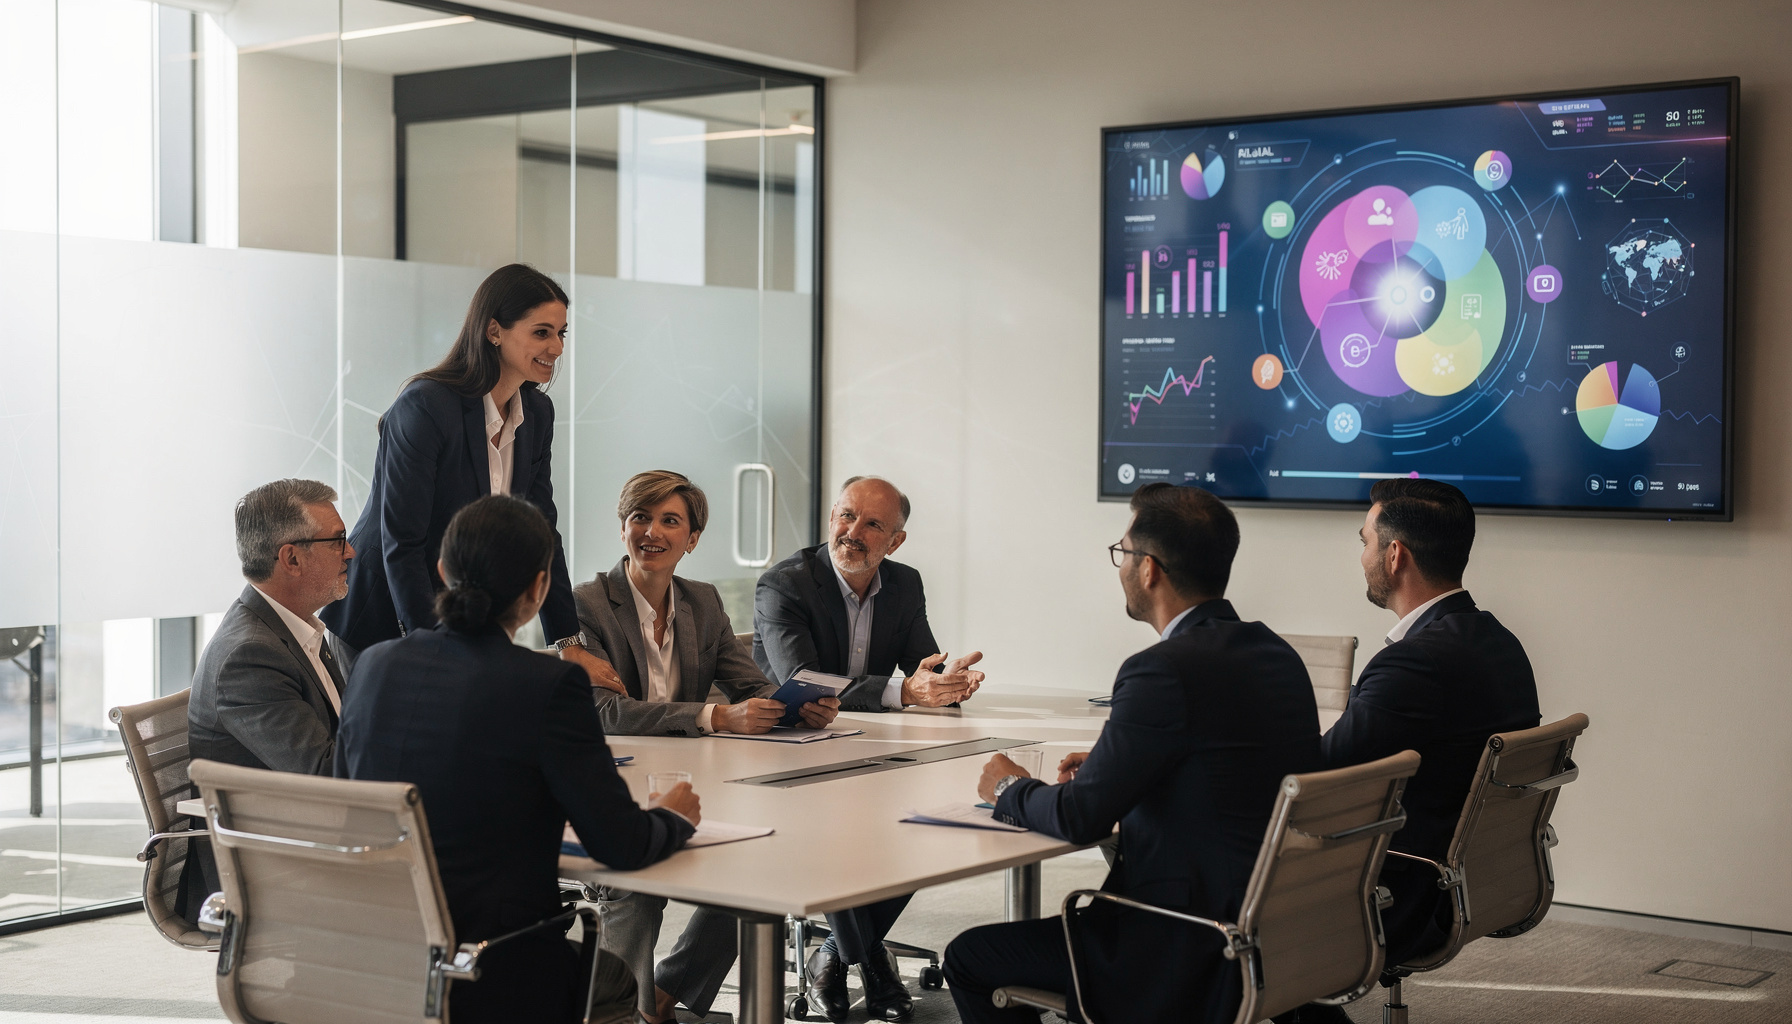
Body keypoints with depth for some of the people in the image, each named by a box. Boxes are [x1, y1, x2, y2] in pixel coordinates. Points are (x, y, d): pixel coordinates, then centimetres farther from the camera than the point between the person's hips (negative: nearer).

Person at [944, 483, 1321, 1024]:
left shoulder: (1165, 670, -21)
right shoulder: (1278, 655, 6)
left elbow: (1080, 818, -16)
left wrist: (1011, 789, 4)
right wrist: (1108, 769, 16)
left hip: (1194, 959, -9)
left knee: (969, 958, 5)